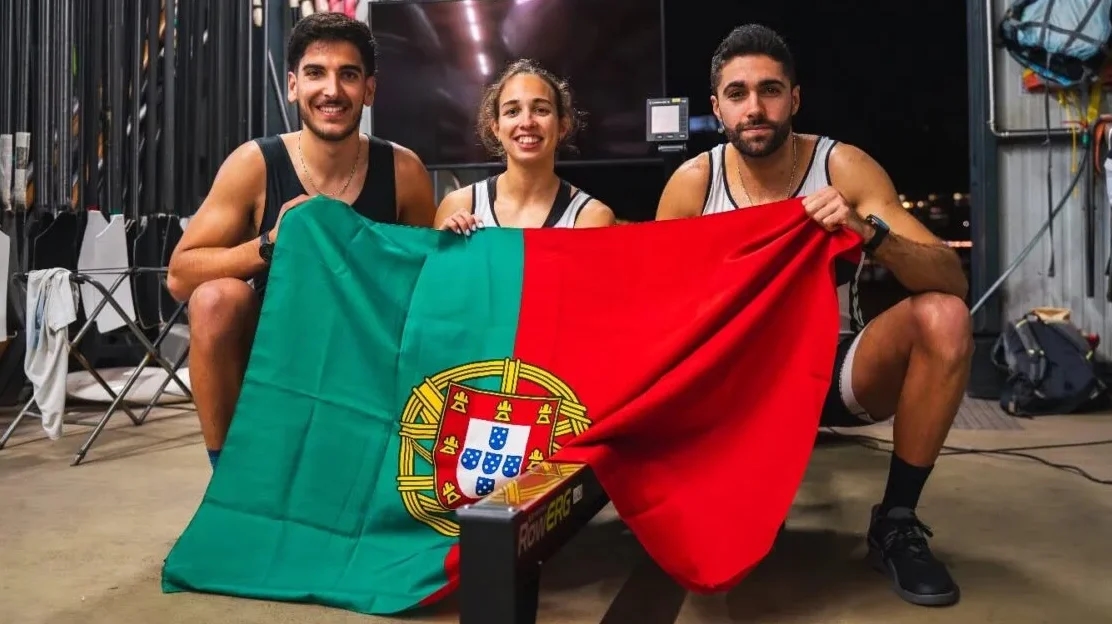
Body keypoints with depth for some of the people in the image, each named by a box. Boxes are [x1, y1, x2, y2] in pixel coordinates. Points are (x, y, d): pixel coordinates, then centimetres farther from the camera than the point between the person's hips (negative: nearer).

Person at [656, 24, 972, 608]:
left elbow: (952, 281, -18)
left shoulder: (845, 167, -12)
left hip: (837, 368, 0)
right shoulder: (692, 182, -9)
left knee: (943, 316, -26)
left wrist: (869, 233, -38)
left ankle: (896, 522, -10)